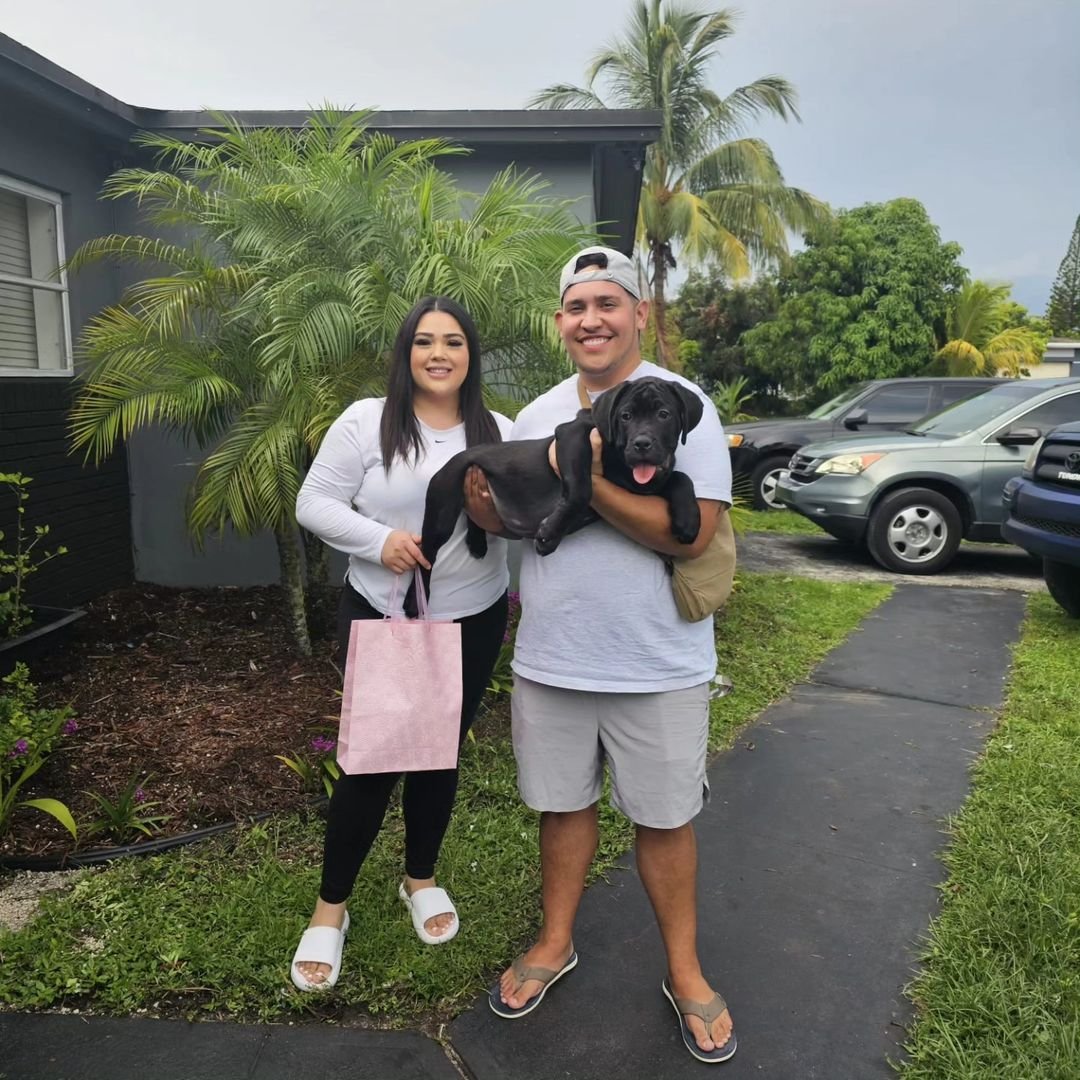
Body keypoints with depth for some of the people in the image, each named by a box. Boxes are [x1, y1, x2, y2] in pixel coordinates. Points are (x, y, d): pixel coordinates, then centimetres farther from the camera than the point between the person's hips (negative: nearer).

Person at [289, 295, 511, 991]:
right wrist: (378, 539, -21)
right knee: (372, 760, 1)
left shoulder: (500, 433, 2)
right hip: (378, 618, -2)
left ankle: (422, 878, 37)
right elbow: (314, 503, -6)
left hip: (472, 623, 3)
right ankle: (331, 906, 22)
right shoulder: (366, 422, -6)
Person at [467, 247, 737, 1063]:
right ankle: (556, 944, 40)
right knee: (562, 805, 19)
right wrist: (483, 501, -11)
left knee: (663, 818, 12)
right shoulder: (538, 414, 7)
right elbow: (509, 520, 11)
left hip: (658, 668, -4)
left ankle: (685, 971, 33)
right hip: (548, 661, 5)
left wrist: (588, 481, -25)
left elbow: (691, 533, -21)